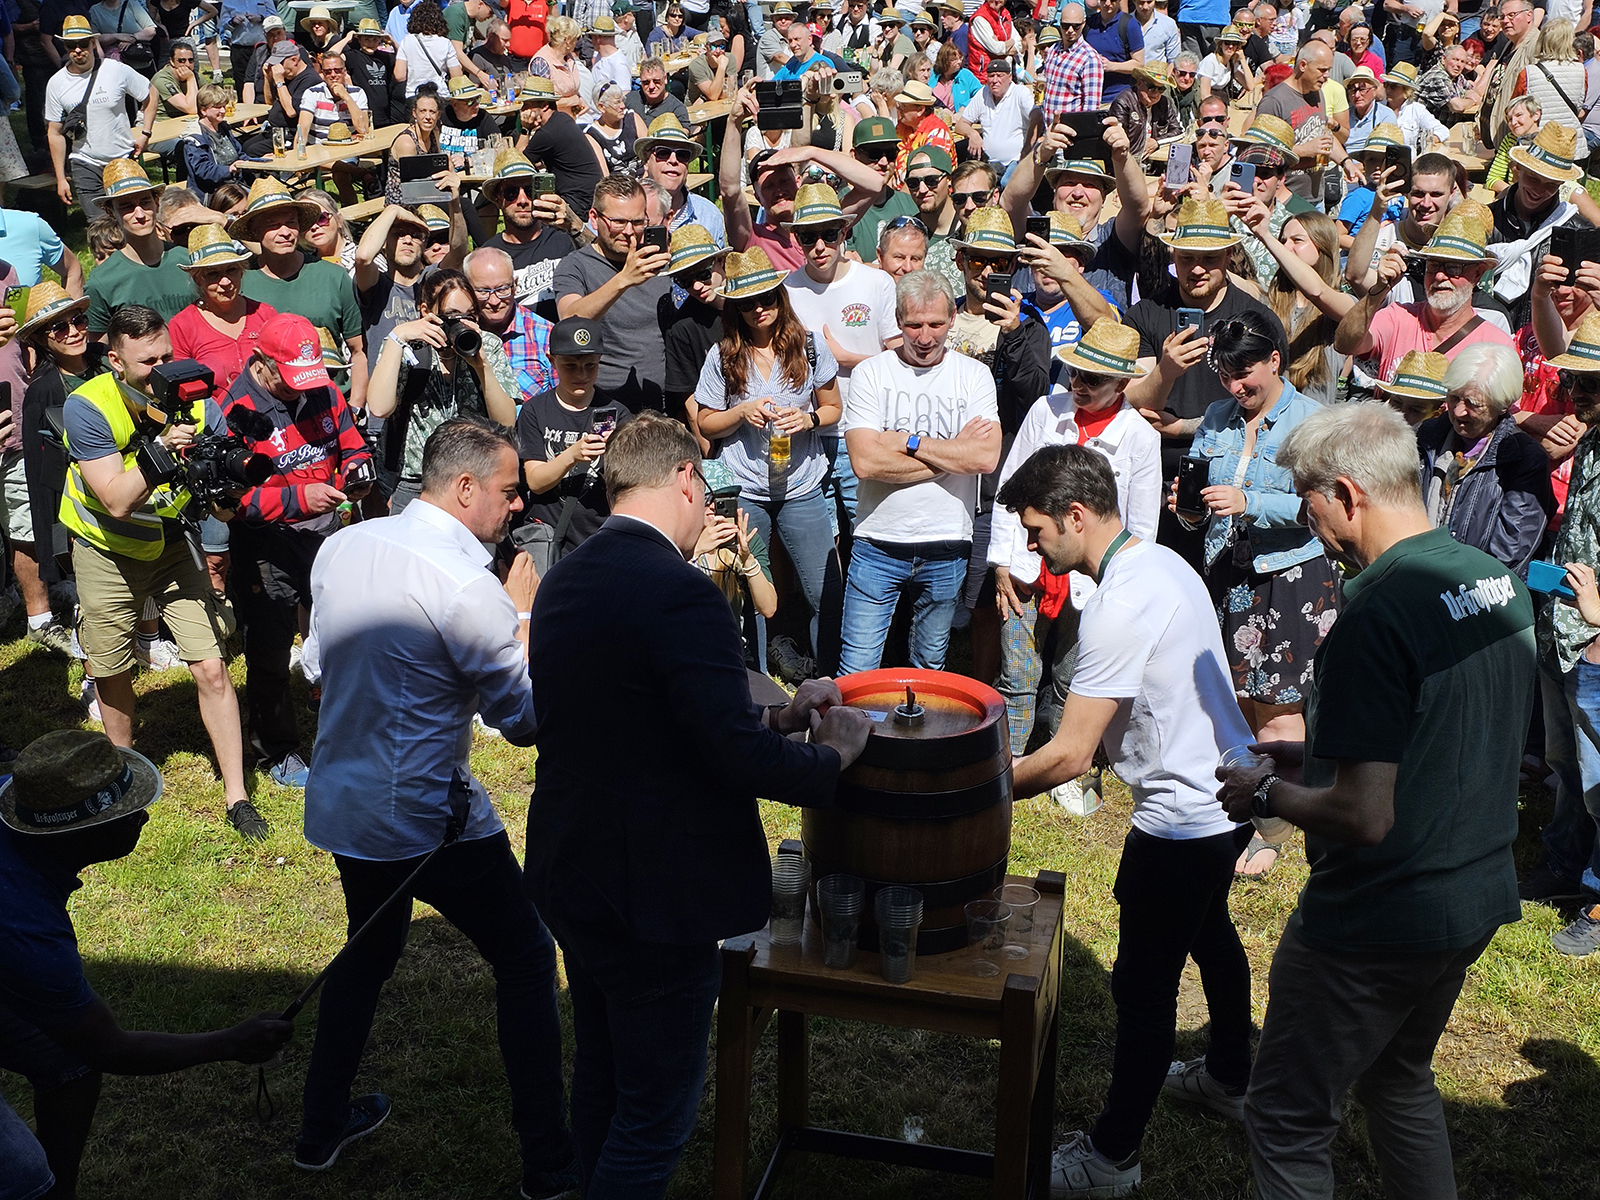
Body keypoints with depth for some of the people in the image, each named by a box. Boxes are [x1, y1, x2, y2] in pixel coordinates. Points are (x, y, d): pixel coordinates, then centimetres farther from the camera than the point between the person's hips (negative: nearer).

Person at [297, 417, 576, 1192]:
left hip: (340, 801, 8)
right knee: (527, 962, 9)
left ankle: (321, 1128, 38)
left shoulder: (340, 548, 0)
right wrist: (523, 614, -4)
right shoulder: (466, 587, -23)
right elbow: (527, 720, -16)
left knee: (370, 951, 29)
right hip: (427, 821, -7)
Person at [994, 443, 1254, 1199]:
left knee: (1143, 988, 1)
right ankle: (1229, 1076, 52)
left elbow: (1068, 756, -25)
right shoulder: (1162, 561, 4)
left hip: (1183, 817, -11)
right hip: (1227, 791, 11)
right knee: (1209, 933, 30)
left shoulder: (1119, 606, -27)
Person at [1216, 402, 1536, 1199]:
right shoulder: (1498, 581, 2)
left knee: (1287, 1120, 7)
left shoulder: (1378, 613, -26)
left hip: (1378, 922, -9)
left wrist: (1270, 793, -9)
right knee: (1401, 1077, 29)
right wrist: (1322, 754, 13)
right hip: (1478, 897, 9)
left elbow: (1364, 816, -28)